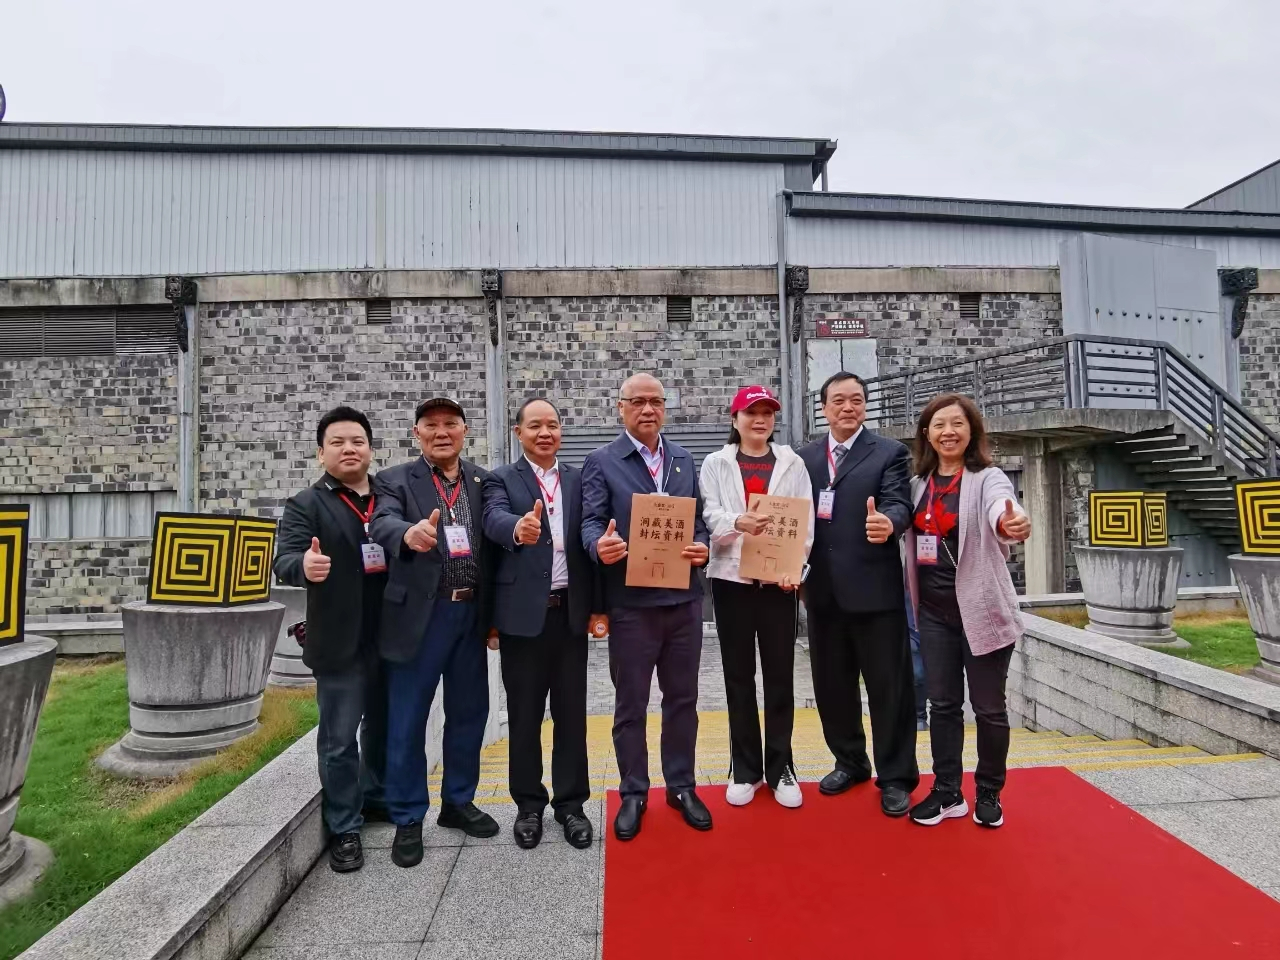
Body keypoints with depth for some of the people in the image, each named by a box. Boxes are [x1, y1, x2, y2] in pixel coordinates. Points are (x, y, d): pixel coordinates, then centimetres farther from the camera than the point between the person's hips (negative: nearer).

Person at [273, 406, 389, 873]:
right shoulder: (305, 504, -4)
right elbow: (284, 562, -16)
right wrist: (304, 565, -39)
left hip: (391, 638, 4)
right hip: (341, 642, -4)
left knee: (384, 727, 19)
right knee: (339, 738, 6)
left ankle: (377, 798, 40)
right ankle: (344, 829, 20)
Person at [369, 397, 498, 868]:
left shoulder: (483, 480, 7)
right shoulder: (395, 480, -1)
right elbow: (383, 523, -20)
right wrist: (410, 532, -44)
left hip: (471, 613, 3)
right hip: (420, 615, -3)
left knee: (468, 713, 14)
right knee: (407, 721, 6)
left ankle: (458, 802, 34)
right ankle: (408, 819, 24)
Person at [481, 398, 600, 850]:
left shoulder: (578, 479, 9)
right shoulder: (501, 479, 1)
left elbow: (590, 539, 5)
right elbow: (494, 519, -21)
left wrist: (597, 606, 1)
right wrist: (518, 527, -44)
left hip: (570, 611, 2)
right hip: (523, 613, -2)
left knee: (571, 712, 11)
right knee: (524, 715, 10)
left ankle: (571, 803, 26)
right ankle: (528, 804, 27)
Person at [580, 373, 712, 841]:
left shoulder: (684, 460, 12)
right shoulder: (601, 461, -1)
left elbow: (699, 519, 12)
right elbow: (591, 521, -9)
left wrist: (702, 547, -9)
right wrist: (600, 547, -31)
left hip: (683, 599, 4)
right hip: (630, 602, -3)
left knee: (682, 698, 15)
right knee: (630, 703, 9)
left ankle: (682, 787, 32)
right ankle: (633, 794, 27)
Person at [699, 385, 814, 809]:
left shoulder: (792, 464, 8)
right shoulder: (716, 464, 6)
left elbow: (805, 520, 1)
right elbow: (708, 515, -6)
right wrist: (738, 522, -28)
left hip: (778, 580, 0)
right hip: (732, 578, 0)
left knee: (780, 676, 7)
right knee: (738, 676, 8)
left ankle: (780, 767, 21)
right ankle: (745, 769, 21)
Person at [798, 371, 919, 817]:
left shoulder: (890, 452, 0)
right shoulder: (805, 457, 11)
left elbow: (898, 503, -14)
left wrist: (888, 522, -37)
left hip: (874, 588, -4)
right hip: (822, 591, 4)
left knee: (889, 686, 6)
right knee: (832, 684, 15)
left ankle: (896, 776, 23)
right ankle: (850, 761, 35)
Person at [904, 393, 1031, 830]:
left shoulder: (988, 478, -11)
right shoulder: (918, 484, 5)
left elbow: (1001, 508, -34)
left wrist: (1012, 524, -55)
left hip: (981, 610, -4)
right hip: (934, 613, 4)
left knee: (989, 707, 8)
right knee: (942, 705, 12)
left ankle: (988, 794, 29)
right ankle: (947, 792, 26)